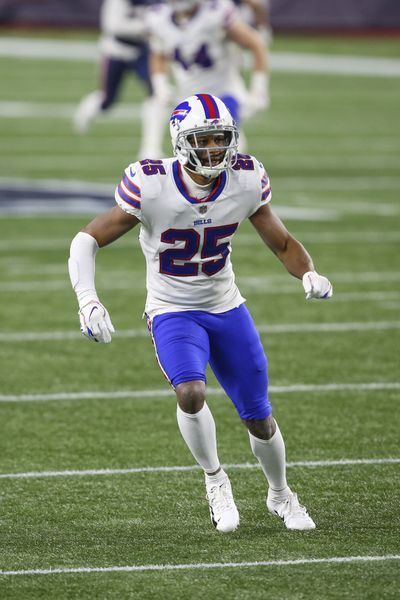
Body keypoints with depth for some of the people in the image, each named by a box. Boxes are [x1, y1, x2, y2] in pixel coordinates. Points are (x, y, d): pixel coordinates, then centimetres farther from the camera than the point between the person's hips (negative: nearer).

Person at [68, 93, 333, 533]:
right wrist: (87, 300, -32)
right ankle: (215, 480, -3)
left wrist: (309, 274, -19)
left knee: (259, 416, 8)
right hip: (173, 313, -3)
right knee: (191, 393, -30)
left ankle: (280, 495, 37)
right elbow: (87, 241, -16)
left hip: (227, 308, 3)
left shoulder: (246, 181, -11)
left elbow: (282, 242, 2)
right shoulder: (151, 187, -22)